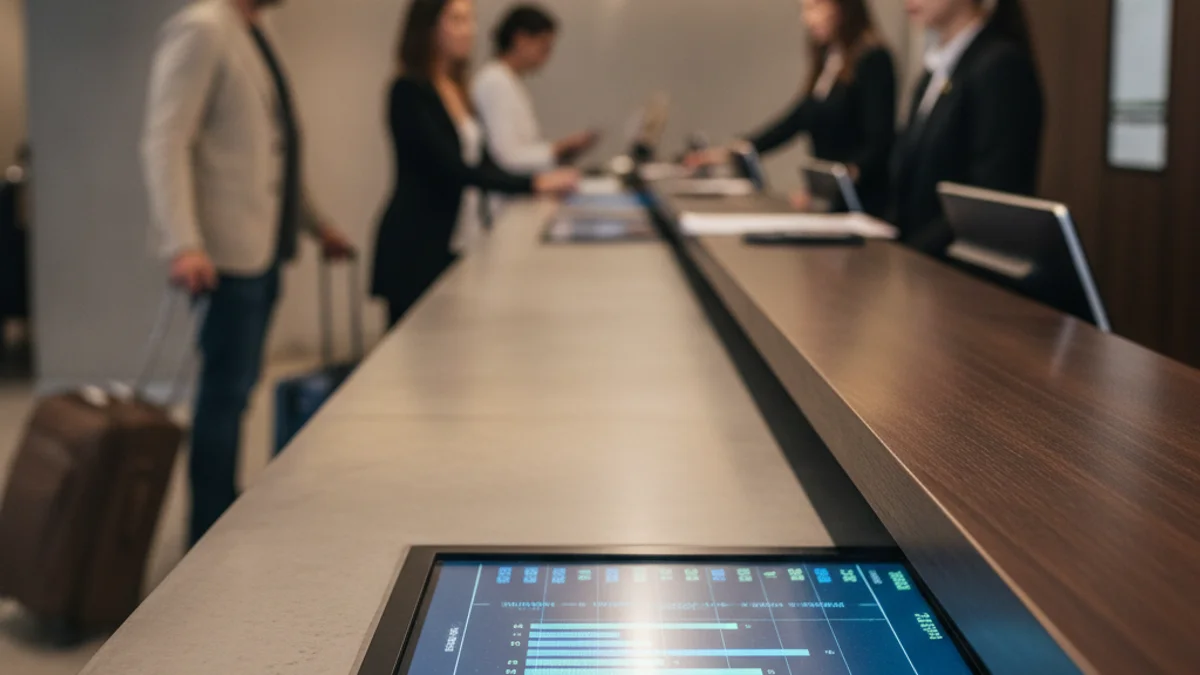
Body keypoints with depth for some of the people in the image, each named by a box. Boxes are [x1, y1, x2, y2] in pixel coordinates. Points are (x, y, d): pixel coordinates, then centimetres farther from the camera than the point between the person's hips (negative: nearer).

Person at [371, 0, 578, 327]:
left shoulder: (457, 90, 13)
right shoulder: (409, 92, -12)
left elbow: (482, 160, 13)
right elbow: (450, 167, -20)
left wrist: (544, 181, 0)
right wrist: (531, 184, -23)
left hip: (461, 245, 8)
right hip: (420, 251, -7)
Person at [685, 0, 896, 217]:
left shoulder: (873, 61, -10)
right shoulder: (828, 63, 14)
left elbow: (879, 143, -18)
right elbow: (792, 122, 17)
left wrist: (850, 173, -37)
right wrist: (728, 153, 11)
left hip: (862, 206, -7)